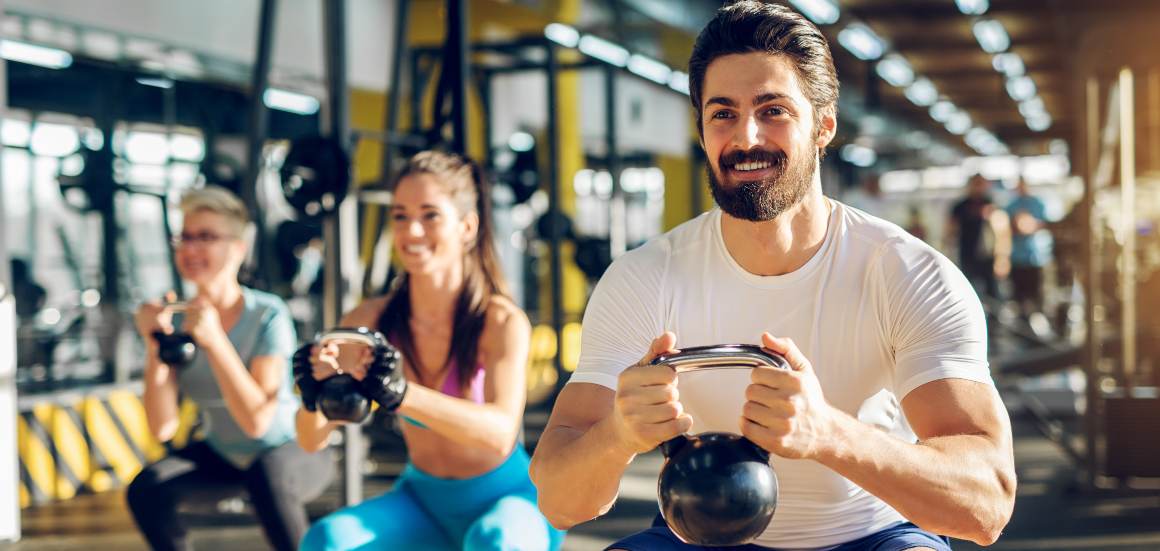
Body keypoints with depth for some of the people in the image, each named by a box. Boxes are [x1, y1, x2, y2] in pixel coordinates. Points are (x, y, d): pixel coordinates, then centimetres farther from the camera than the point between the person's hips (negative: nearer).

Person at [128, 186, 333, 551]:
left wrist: (213, 340, -36)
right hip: (225, 457, 5)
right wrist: (154, 347, -27)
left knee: (266, 476, -37)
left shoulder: (268, 316, -23)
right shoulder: (175, 322, -11)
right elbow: (162, 428, -16)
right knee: (145, 489, -19)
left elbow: (257, 420, -29)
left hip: (294, 451, -5)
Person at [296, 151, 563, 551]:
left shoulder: (503, 322, -20)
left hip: (504, 501, -4)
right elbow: (312, 438, -13)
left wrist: (400, 394, -51)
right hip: (423, 503, 4)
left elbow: (500, 433, -36)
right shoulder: (370, 321, -11)